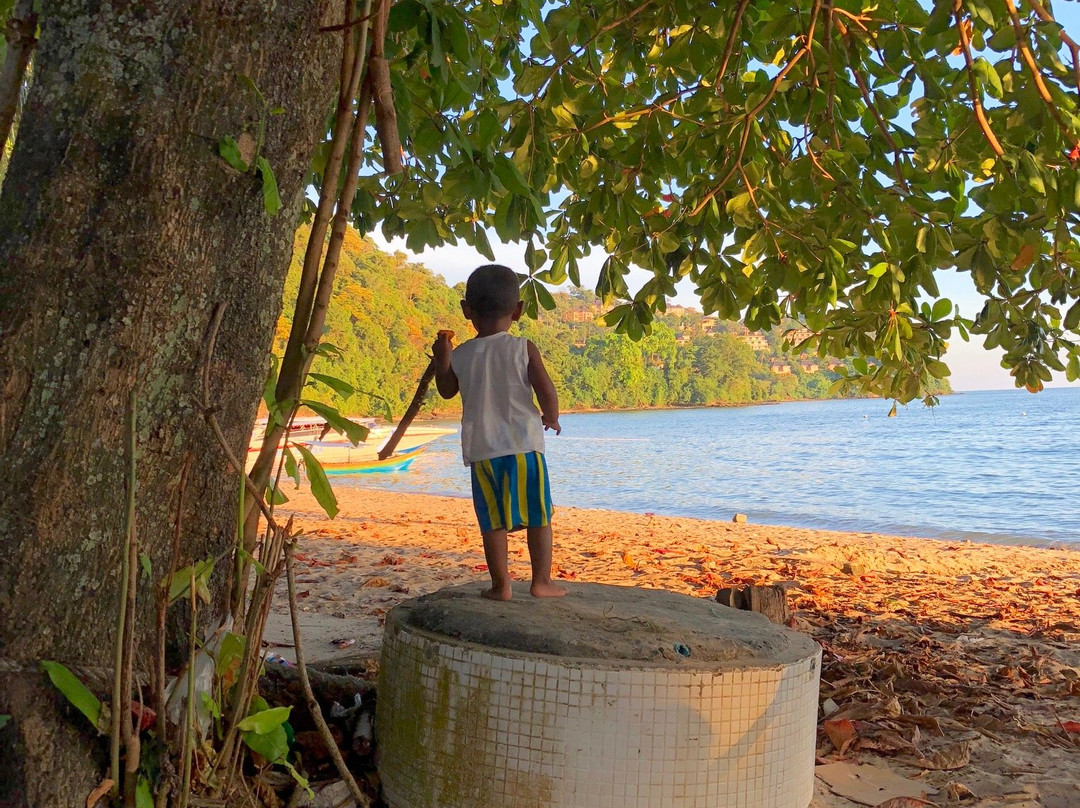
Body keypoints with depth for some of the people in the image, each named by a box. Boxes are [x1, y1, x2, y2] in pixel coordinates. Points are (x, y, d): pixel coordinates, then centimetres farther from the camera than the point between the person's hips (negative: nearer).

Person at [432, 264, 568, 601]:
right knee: (538, 516, 10)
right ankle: (542, 581, 12)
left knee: (493, 522, 9)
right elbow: (547, 392, -9)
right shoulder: (523, 349, -5)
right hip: (524, 444, -2)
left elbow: (447, 390, 19)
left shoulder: (459, 355, 3)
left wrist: (441, 359, 32)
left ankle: (501, 585, 12)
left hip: (481, 450, 2)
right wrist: (551, 418, 10)